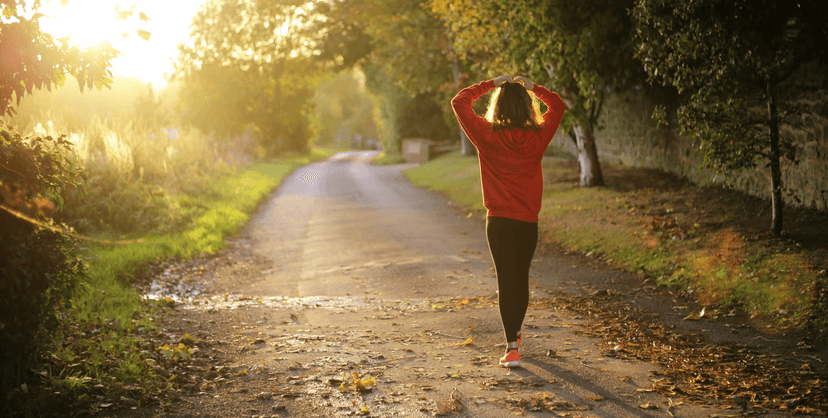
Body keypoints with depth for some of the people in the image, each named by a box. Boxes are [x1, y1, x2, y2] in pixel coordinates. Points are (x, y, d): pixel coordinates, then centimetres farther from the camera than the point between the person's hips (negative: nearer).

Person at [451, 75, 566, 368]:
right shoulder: (537, 137, -4)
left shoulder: (487, 136, -10)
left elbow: (459, 102, 2)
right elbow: (557, 106, 14)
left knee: (506, 281, -1)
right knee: (521, 277, 19)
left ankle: (512, 348, -9)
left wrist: (490, 84, 5)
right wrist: (532, 87, 13)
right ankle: (515, 332, 38)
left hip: (499, 221, -2)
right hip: (528, 221, 3)